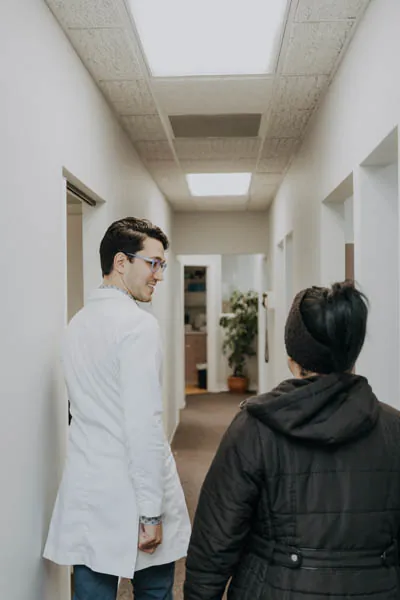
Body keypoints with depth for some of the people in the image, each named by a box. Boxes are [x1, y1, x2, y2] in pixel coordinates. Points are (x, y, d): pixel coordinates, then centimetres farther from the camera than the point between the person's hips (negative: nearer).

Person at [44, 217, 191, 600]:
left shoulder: (78, 322, 9)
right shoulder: (139, 324, -15)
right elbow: (144, 424, -20)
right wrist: (151, 513, -16)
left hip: (86, 493, 7)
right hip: (132, 495, -7)